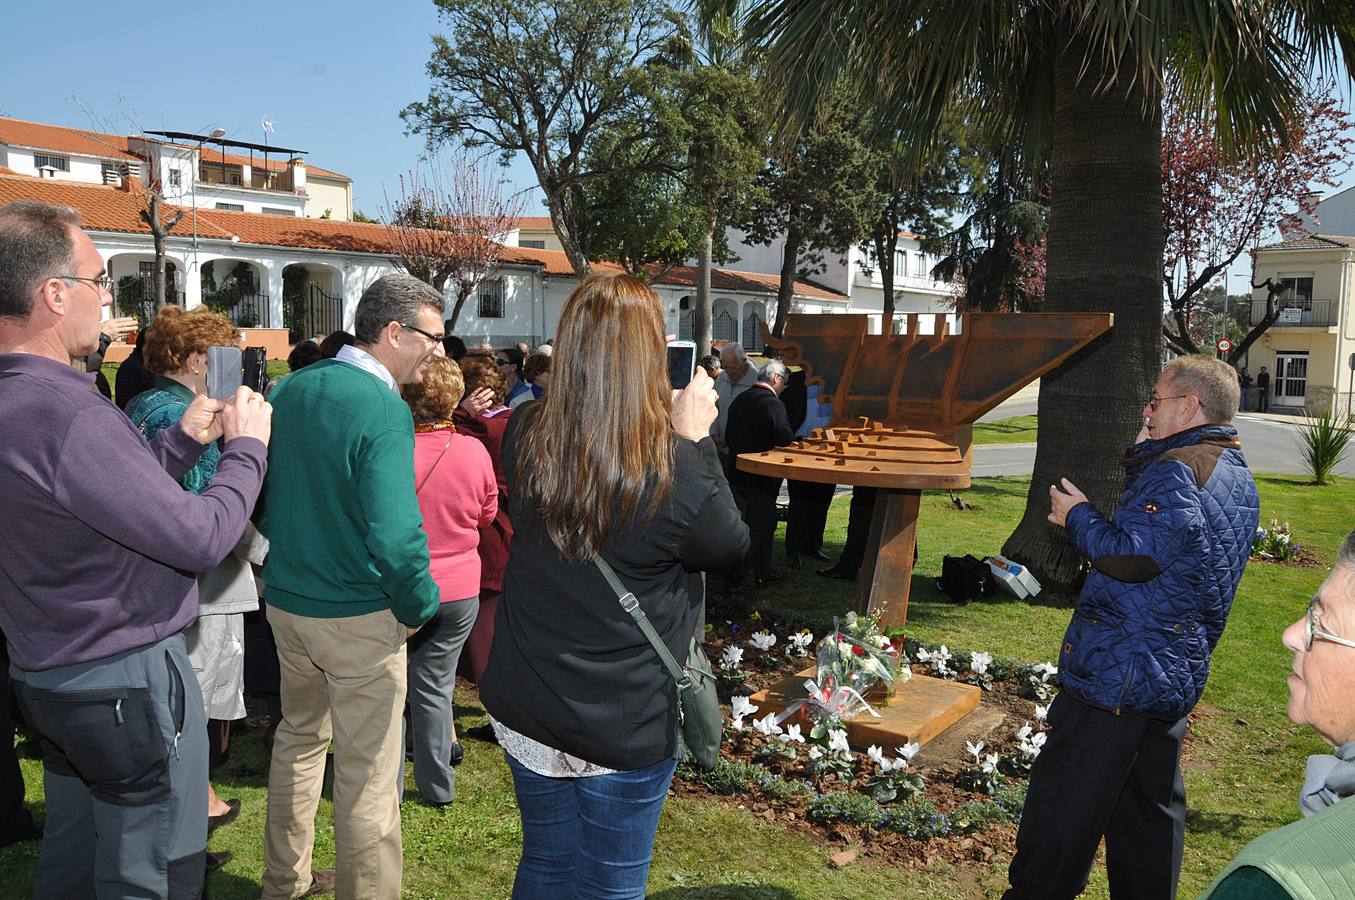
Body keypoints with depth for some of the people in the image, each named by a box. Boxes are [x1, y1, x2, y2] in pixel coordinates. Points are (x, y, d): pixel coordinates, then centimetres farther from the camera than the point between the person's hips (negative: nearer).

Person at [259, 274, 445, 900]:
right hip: (358, 615, -8)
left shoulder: (290, 389, 2)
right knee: (368, 775, 5)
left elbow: (258, 493, 12)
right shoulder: (384, 410, -22)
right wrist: (419, 607, -14)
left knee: (298, 736, 25)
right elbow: (394, 535, -29)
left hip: (285, 599, 8)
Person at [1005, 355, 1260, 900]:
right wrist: (1144, 451, 10)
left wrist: (1077, 517, -10)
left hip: (1116, 671, -10)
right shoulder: (1237, 476, 13)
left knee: (1062, 805, 1)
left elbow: (1130, 556, -26)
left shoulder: (1178, 469, -19)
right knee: (1150, 807, 20)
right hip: (1178, 673, 10)